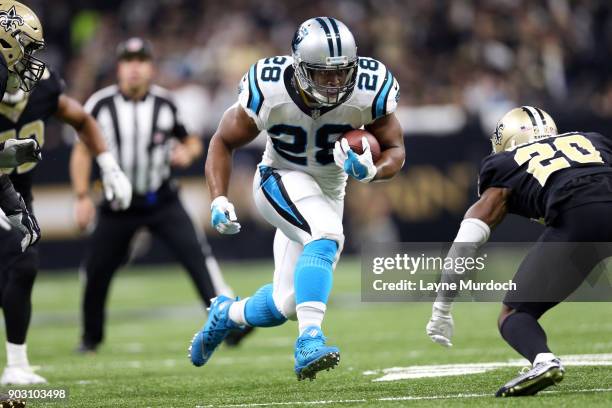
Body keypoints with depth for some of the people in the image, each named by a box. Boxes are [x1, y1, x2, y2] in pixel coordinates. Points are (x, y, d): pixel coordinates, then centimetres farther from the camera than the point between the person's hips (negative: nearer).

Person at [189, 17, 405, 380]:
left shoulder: (370, 91, -24)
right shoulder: (270, 91, -26)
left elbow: (396, 150, -10)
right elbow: (224, 142, -10)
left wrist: (373, 170, -33)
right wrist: (219, 200, -22)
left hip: (329, 191, 4)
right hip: (281, 181, -4)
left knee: (285, 305, 7)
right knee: (326, 237, -36)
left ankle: (226, 315, 39)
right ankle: (309, 342, -37)